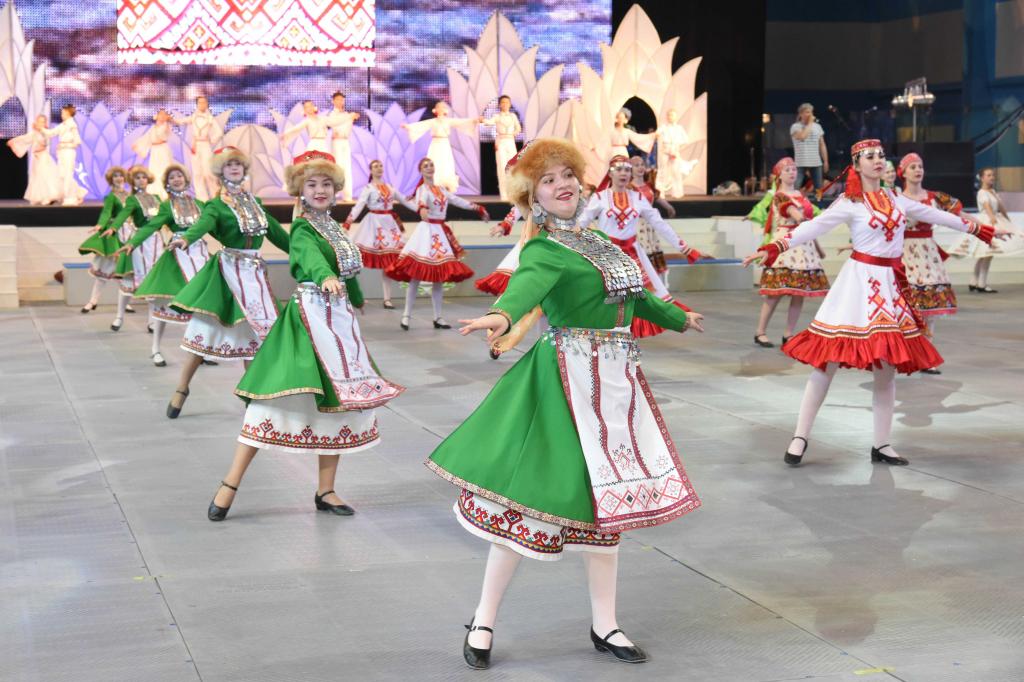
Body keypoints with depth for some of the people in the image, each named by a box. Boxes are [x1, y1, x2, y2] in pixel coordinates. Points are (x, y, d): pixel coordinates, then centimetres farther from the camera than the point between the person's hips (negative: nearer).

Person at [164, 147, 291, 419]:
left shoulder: (255, 201, 14)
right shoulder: (217, 204, -4)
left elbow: (275, 230, 23)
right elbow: (204, 223, -24)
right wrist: (185, 238, -46)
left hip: (254, 272, 5)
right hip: (227, 271, -5)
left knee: (255, 332, 6)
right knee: (208, 330, -5)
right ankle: (182, 388, 6)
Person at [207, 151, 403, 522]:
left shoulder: (333, 226, 13)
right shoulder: (302, 229, -9)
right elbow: (311, 256, -32)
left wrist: (356, 298, 44)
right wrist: (326, 277, -53)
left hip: (339, 318, 8)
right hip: (309, 316, -8)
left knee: (339, 399, 8)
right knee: (281, 396, -13)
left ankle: (325, 491, 18)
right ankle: (229, 485, -8)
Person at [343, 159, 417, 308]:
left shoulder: (390, 187, 13)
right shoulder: (368, 188, -5)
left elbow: (405, 201, 19)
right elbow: (359, 204, -18)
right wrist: (350, 219, -33)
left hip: (389, 223, 5)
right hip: (374, 223, -5)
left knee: (388, 260, 4)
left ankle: (387, 298, 8)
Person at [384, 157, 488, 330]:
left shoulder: (441, 189, 16)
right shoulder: (423, 189, -8)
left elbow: (458, 200, 26)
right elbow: (420, 200, -32)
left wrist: (478, 208, 29)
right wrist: (422, 209, -55)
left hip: (441, 232, 7)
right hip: (426, 231, -7)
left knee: (440, 276, 6)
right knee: (416, 275, -9)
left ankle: (438, 317, 11)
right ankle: (407, 314, -3)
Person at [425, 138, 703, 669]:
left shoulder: (594, 241, 14)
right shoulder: (545, 249, -11)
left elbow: (632, 293, 31)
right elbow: (528, 282, -34)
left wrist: (679, 320, 47)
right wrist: (503, 314, -57)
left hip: (615, 380, 8)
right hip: (567, 380, -8)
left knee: (608, 498, 11)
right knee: (535, 497, -5)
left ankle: (604, 626, 22)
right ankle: (483, 621, 9)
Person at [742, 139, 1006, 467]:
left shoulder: (894, 199, 12)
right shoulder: (849, 203, -6)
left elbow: (933, 214, 22)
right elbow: (813, 227, -17)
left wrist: (979, 229, 29)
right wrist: (772, 248, -31)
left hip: (891, 283, 6)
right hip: (861, 282, -6)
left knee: (888, 366, 6)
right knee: (828, 360, -7)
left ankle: (881, 444, 14)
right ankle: (800, 437, -2)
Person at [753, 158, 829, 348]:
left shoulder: (800, 195, 18)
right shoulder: (780, 196, -5)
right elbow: (798, 217, -22)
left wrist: (817, 246, 22)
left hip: (804, 246, 7)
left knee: (800, 292, 3)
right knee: (777, 291, -9)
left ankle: (788, 335, 9)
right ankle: (760, 333, 0)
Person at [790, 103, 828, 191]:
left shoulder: (817, 126, 11)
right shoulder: (795, 127, -2)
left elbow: (822, 145, 13)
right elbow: (802, 136, -22)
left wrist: (825, 161, 8)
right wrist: (810, 123, -10)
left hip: (816, 163, 4)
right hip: (801, 163, -4)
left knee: (819, 188, 7)